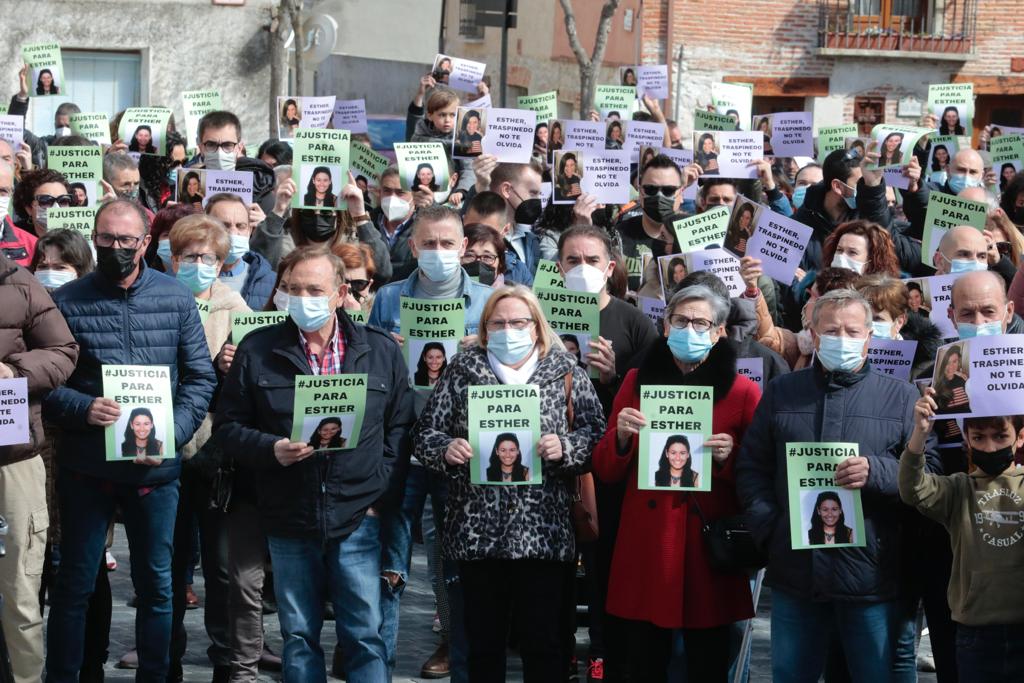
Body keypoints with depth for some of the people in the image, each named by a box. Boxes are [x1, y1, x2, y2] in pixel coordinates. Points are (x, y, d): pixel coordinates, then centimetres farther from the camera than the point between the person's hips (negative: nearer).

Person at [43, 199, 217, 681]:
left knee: (156, 583, 11)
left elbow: (200, 377, 2)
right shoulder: (67, 302, -1)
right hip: (86, 468, -1)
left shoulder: (177, 299, 3)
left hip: (156, 469, 1)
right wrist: (83, 409, -20)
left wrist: (172, 435, -10)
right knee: (75, 583, 6)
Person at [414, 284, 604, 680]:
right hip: (476, 529, 2)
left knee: (541, 640, 0)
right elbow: (426, 432, 9)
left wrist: (565, 448, -17)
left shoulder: (565, 372, 6)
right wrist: (446, 450, -11)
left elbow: (595, 435, 2)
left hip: (541, 529, -1)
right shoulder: (463, 369, 9)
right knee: (483, 640, 8)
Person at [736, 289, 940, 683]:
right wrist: (767, 527, -2)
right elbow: (751, 466, 12)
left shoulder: (900, 397, 5)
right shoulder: (781, 392, 13)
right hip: (795, 573, 2)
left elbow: (930, 470, -2)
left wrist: (875, 471, -18)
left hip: (873, 577, -2)